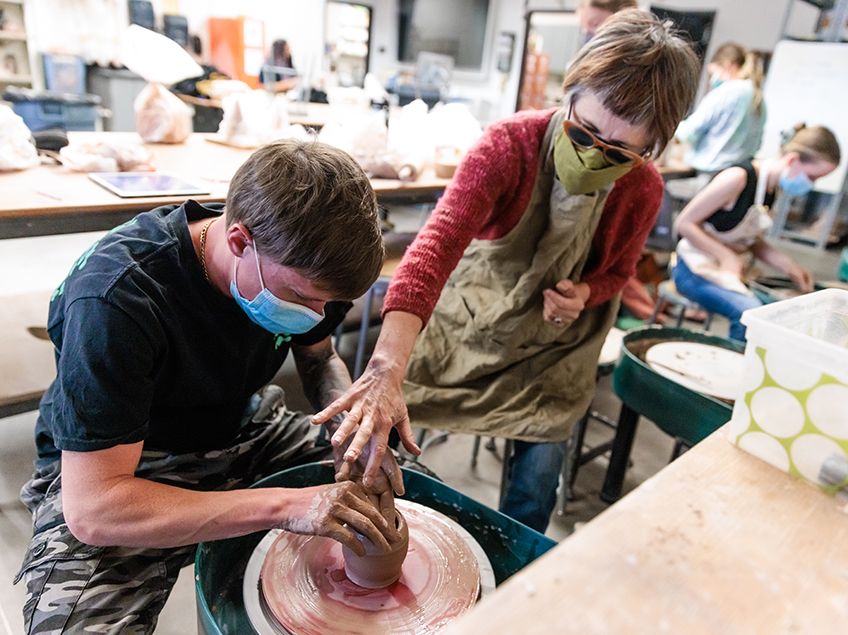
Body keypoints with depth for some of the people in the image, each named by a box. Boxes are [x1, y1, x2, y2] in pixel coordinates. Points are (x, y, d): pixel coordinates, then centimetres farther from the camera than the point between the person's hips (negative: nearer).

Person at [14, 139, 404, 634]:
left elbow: (320, 359, 5)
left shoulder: (297, 264, -14)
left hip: (241, 432, 5)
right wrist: (285, 506, -38)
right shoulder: (114, 300, -32)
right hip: (118, 472, -4)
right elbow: (92, 509, -32)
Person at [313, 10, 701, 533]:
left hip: (555, 337, 2)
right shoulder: (510, 143, -26)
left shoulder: (643, 190, -15)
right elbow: (438, 243, -40)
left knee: (540, 463, -4)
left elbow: (618, 270, 6)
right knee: (374, 423, -6)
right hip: (474, 308, -1)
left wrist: (583, 294, -20)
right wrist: (387, 367, -53)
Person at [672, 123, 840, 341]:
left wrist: (789, 266, 2)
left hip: (732, 270, 9)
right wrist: (726, 257, -19)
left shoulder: (771, 187, 8)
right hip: (696, 269, -8)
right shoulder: (738, 177, -18)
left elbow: (754, 242, 17)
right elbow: (684, 223, -18)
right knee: (751, 311, -30)